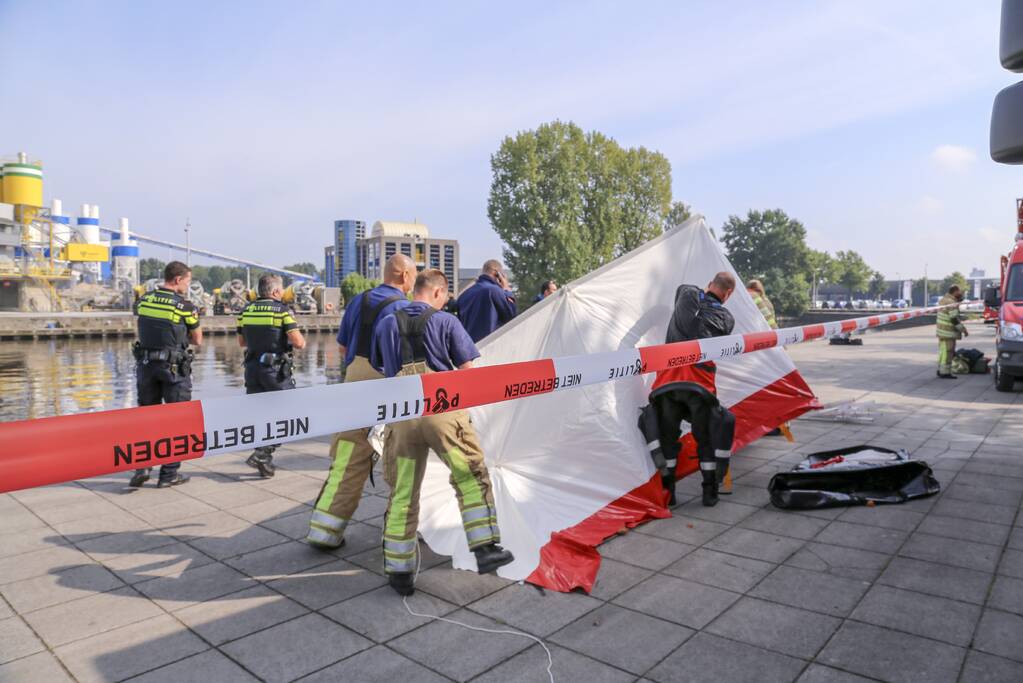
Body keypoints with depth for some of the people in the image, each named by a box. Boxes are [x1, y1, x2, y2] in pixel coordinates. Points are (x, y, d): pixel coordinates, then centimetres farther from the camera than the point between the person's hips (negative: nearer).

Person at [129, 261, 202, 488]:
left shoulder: (143, 300, 4)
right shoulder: (184, 306, -11)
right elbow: (197, 340, -2)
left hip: (146, 365, 5)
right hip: (174, 367, -4)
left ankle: (142, 466, 8)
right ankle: (169, 474, 9)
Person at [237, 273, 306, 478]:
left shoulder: (246, 310, 7)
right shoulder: (282, 310, -10)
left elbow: (242, 342, 16)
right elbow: (298, 343, -16)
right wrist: (302, 340, 6)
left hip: (252, 367, 6)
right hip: (276, 369, -6)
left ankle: (265, 462, 18)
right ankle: (261, 454, -6)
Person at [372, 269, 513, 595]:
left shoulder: (387, 324, 12)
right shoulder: (446, 321, 1)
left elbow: (381, 368, 18)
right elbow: (467, 370, 2)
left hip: (400, 414, 3)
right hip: (442, 409, -3)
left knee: (402, 494, 10)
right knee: (472, 478, 12)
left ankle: (399, 572, 18)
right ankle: (485, 549, 11)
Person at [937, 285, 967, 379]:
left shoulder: (944, 299, 10)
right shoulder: (952, 303, -19)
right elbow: (954, 319, -22)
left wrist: (959, 298, 13)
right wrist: (963, 329, -15)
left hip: (941, 330, 10)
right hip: (948, 332, -10)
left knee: (943, 351, 18)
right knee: (948, 352, -4)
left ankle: (940, 370, 26)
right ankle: (945, 373, 0)